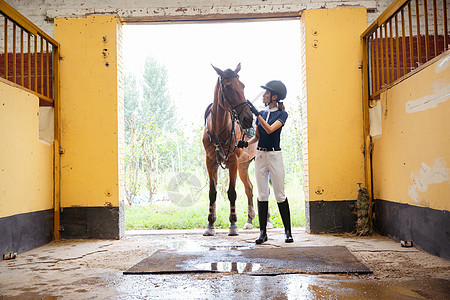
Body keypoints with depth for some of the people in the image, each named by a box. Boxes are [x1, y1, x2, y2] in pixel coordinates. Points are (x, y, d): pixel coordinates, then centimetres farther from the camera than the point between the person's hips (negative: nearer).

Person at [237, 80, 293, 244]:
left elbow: (270, 129, -19)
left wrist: (256, 113, -22)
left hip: (275, 155, -5)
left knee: (280, 195, -2)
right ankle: (263, 232, 10)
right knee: (262, 195, 5)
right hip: (260, 155, 5)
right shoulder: (261, 113, 13)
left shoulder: (282, 114, -3)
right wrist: (246, 143, -1)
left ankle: (288, 231, 9)